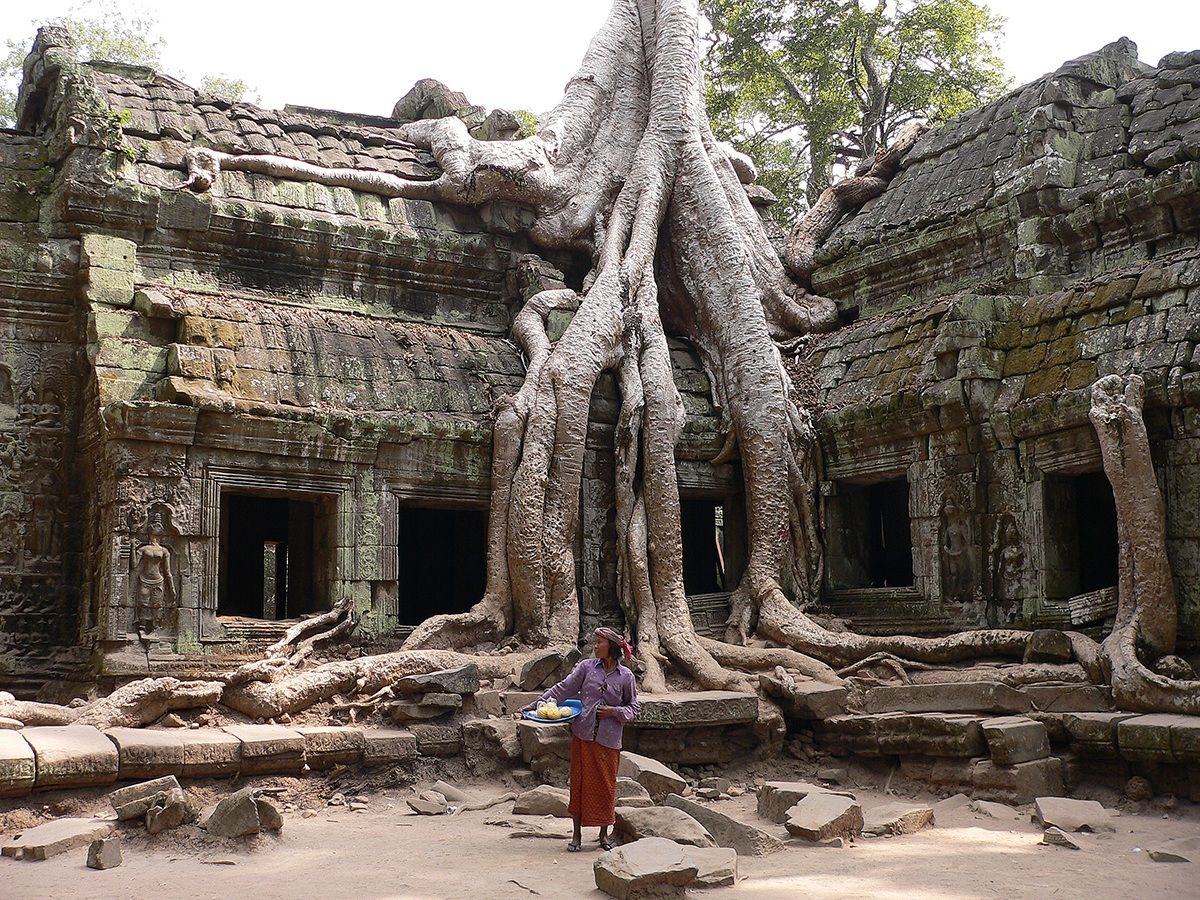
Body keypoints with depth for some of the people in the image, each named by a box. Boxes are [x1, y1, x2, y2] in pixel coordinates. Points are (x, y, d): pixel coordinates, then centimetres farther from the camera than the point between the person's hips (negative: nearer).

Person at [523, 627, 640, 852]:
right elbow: (563, 689, 4)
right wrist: (537, 704, -1)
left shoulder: (626, 676, 2)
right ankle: (577, 835, 13)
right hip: (583, 734, 1)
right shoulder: (587, 667, 4)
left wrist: (614, 711, -9)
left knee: (606, 785, 5)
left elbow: (633, 707, 9)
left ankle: (604, 834, 20)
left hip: (608, 740, -1)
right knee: (580, 782, 3)